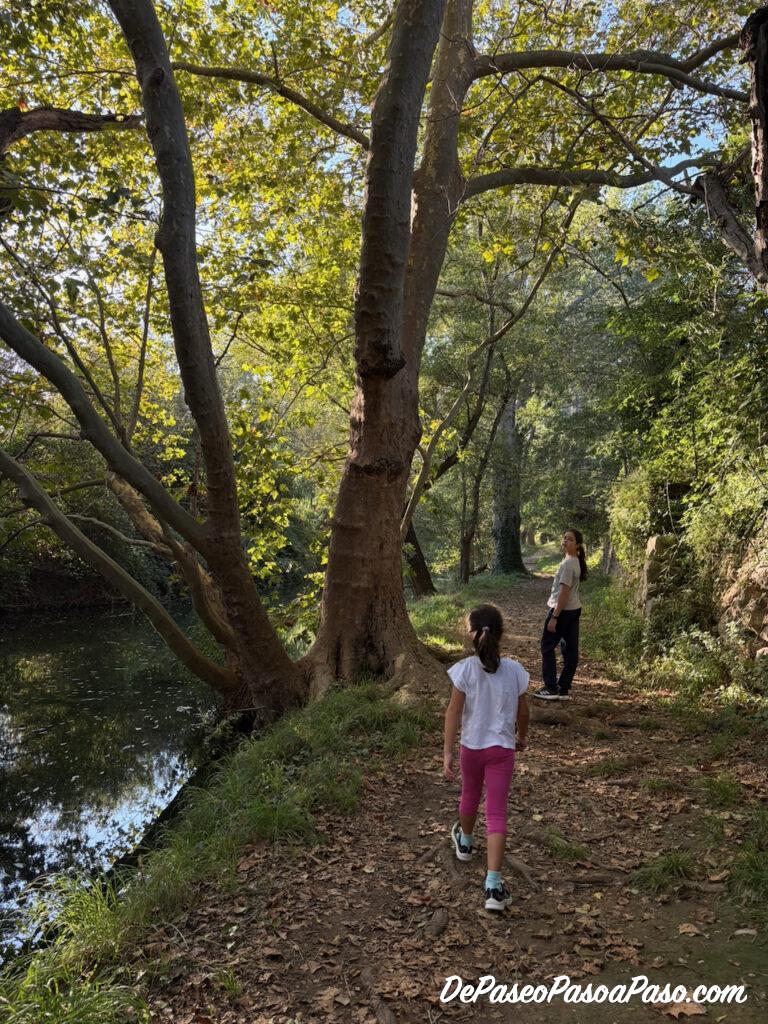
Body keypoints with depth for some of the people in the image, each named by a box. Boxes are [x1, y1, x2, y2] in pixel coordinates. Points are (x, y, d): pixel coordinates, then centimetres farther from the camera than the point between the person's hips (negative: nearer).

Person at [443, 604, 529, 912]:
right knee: (496, 813, 1)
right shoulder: (514, 671, -10)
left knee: (470, 797, 26)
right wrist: (522, 737, 21)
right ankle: (493, 886, -3)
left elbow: (454, 712, -14)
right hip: (502, 749, 0)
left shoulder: (464, 670, -15)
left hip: (471, 747, 0)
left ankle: (465, 842, 53)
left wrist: (447, 752, -10)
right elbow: (522, 711, 2)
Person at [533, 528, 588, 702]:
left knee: (547, 647, 1)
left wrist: (554, 617, -21)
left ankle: (551, 689, 3)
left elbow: (564, 592, -22)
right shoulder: (575, 562, 10)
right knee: (570, 649, 9)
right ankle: (564, 689, 16)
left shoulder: (568, 564, -20)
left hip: (563, 610, -9)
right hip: (574, 610, 9)